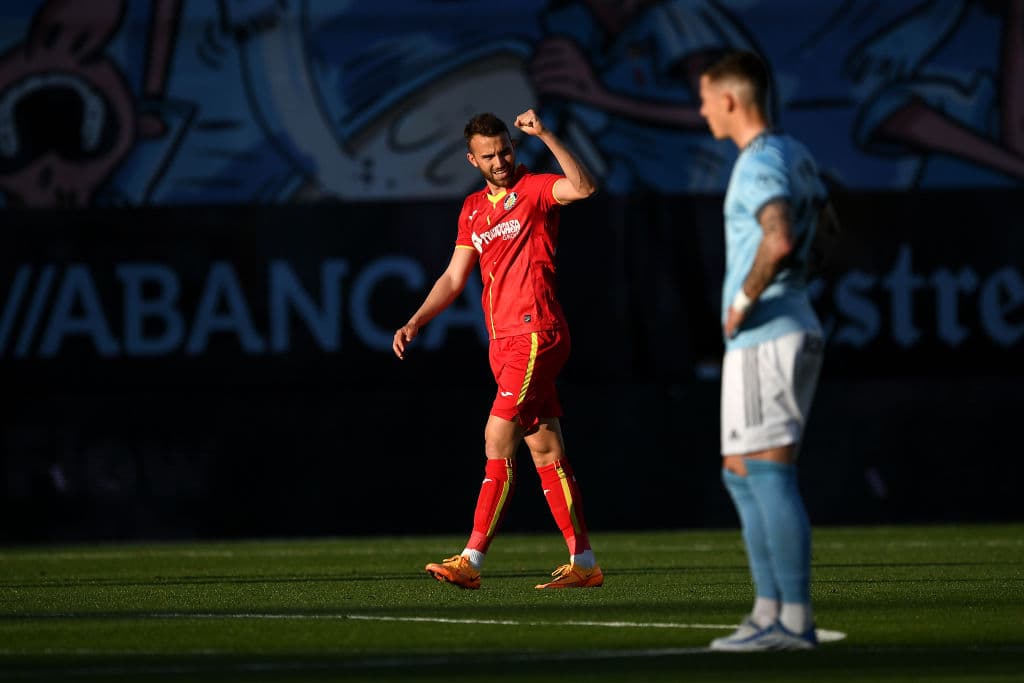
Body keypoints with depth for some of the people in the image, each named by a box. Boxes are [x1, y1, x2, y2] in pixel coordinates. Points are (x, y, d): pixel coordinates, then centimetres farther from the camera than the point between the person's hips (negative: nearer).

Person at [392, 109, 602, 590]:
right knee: (544, 449, 8)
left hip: (536, 332, -8)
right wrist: (414, 323, 12)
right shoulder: (474, 209, 18)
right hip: (504, 342, 8)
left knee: (498, 439, -13)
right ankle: (584, 563, 10)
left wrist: (545, 136, -27)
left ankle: (472, 559, -14)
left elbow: (583, 187, -24)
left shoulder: (533, 189, -3)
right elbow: (454, 277, 22)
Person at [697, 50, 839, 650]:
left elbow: (778, 240, -33)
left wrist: (744, 301, -20)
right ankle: (770, 612, 15)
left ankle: (795, 620, -12)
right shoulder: (797, 156, 14)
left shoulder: (760, 165, -15)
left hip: (764, 338, -10)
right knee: (742, 475, 15)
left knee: (769, 474, -10)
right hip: (796, 328, 10)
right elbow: (825, 226, 31)